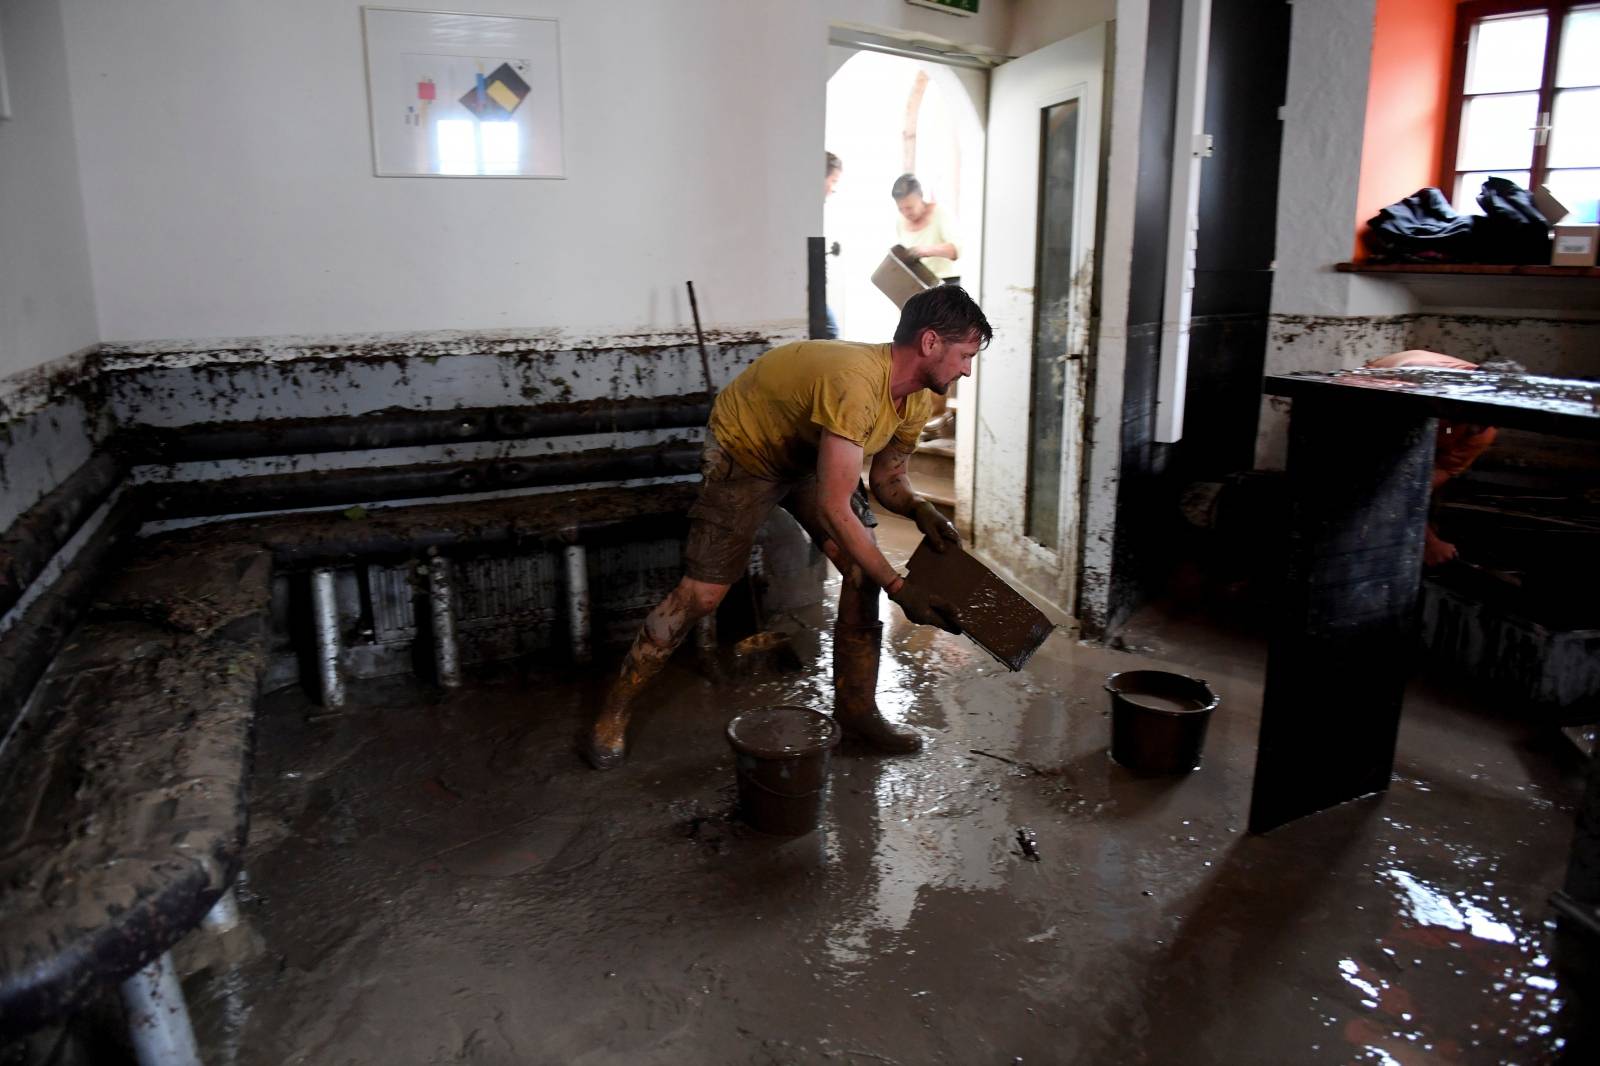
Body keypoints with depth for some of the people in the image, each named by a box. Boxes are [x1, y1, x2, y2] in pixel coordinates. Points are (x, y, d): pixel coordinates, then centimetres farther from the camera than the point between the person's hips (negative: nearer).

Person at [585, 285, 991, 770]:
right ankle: (613, 714, 10)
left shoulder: (916, 399, -12)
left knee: (864, 568, -7)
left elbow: (887, 478, 1)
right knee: (701, 593, -7)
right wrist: (899, 588, -36)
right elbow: (834, 508, -40)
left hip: (814, 455, 8)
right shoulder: (854, 382, -40)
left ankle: (856, 708, 8)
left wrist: (919, 509, -22)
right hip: (743, 452, -7)